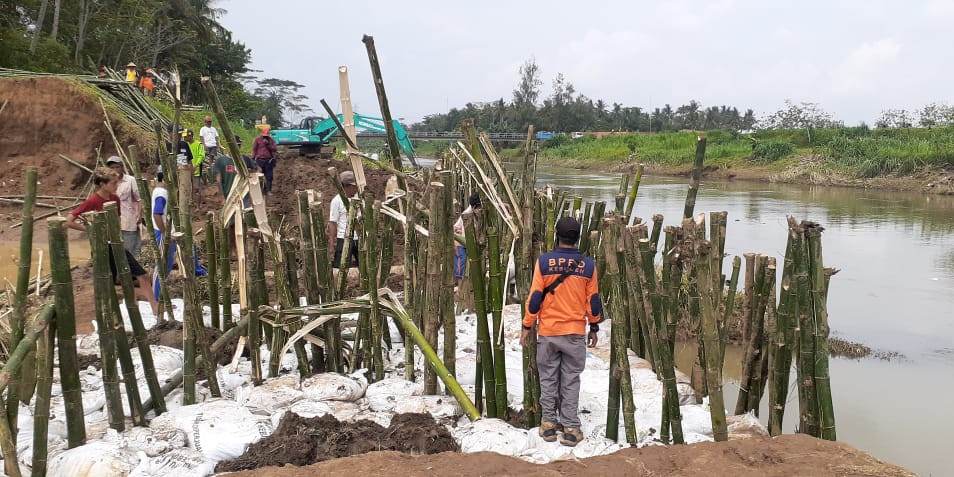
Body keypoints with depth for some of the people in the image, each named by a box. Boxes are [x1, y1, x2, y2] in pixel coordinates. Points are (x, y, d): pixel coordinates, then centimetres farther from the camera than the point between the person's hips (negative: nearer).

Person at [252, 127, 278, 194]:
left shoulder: (271, 140, 8)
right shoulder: (257, 139, 3)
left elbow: (275, 149, -1)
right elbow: (254, 149, 5)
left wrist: (268, 144, -12)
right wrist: (253, 159, 0)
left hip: (269, 161, 2)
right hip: (259, 160, -1)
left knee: (269, 176, 1)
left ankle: (268, 190, 7)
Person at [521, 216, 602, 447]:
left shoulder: (544, 261, -7)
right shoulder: (588, 265, -2)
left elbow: (535, 297, -6)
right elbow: (593, 300, 4)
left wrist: (527, 326, 3)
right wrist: (594, 327, 16)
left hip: (547, 332, 0)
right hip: (575, 332, 1)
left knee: (548, 379, 11)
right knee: (571, 381, 6)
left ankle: (549, 424, 16)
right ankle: (570, 428, 7)